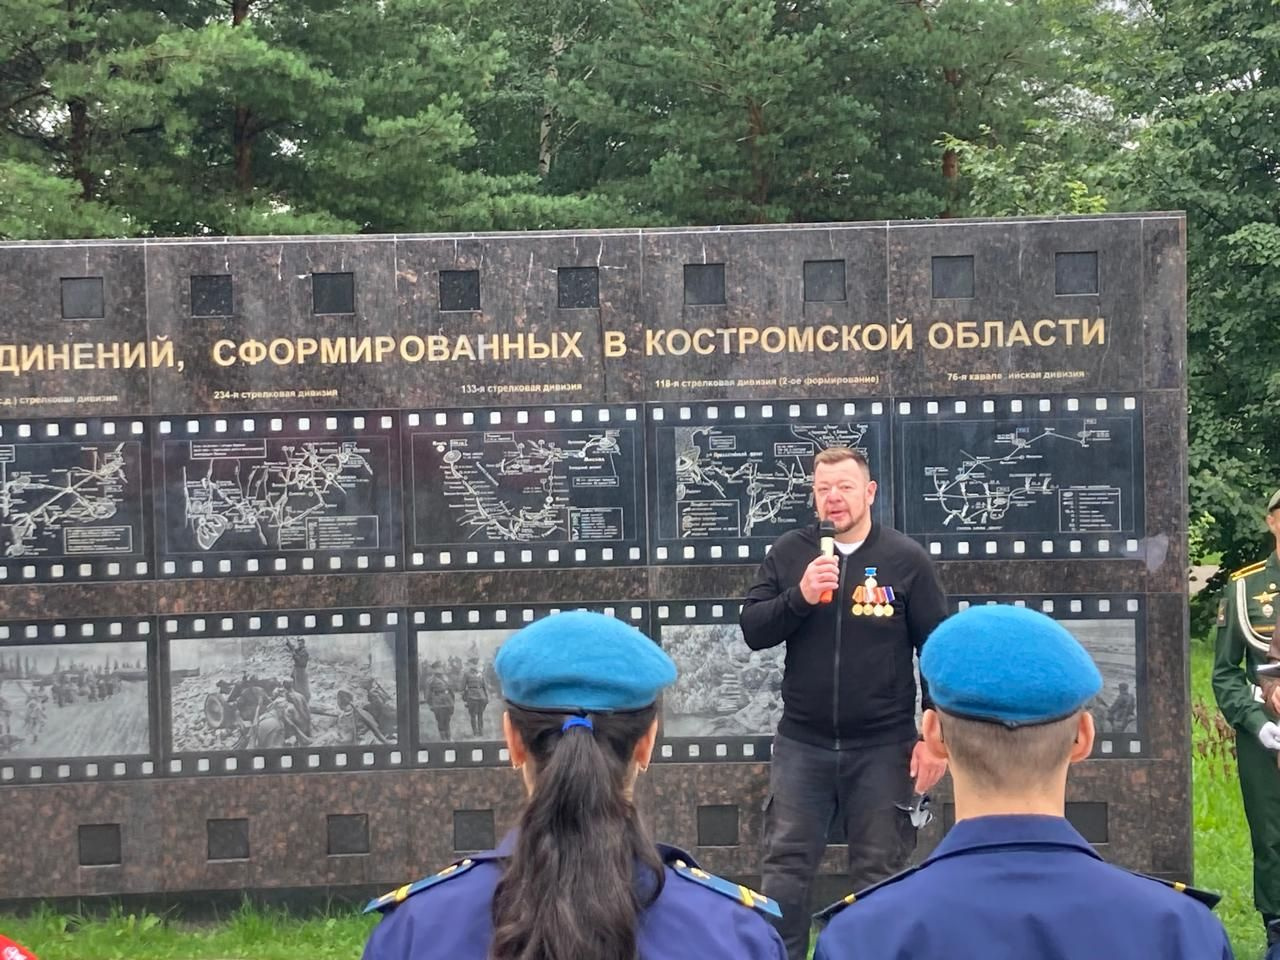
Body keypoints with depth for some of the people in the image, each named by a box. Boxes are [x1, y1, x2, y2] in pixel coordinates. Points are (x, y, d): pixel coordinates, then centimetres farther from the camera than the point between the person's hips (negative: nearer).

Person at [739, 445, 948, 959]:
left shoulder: (907, 559, -3)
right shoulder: (789, 552, 2)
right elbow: (752, 630, 0)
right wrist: (799, 597, -18)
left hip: (883, 746, -2)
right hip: (801, 742, 2)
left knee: (879, 873, 7)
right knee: (784, 866, 4)